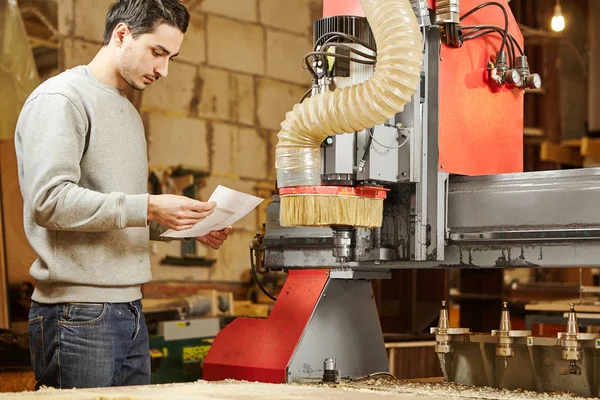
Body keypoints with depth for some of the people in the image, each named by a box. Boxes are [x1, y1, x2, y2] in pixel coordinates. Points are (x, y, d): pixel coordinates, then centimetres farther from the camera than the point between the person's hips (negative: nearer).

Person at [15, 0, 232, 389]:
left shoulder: (128, 112, 20)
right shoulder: (62, 98, -8)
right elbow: (49, 200, -20)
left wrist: (191, 226, 9)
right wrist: (148, 208, -22)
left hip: (130, 308, 9)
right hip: (79, 313, -8)